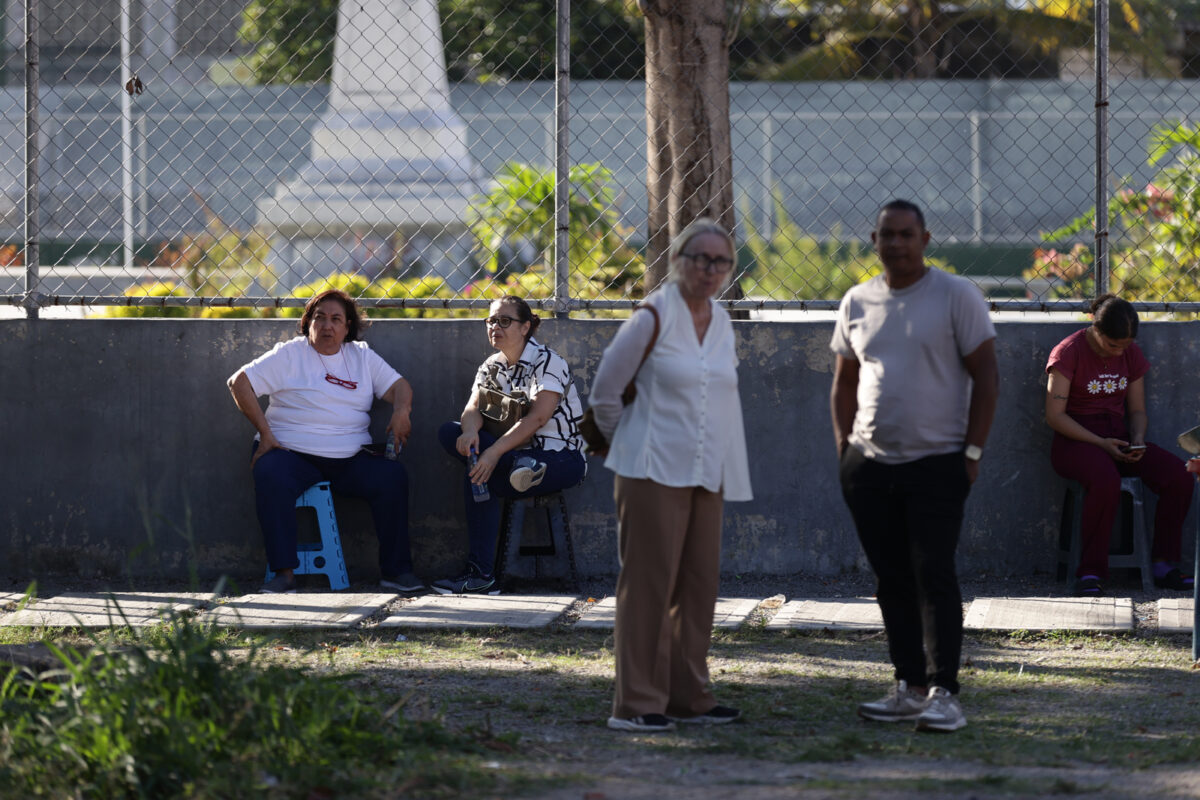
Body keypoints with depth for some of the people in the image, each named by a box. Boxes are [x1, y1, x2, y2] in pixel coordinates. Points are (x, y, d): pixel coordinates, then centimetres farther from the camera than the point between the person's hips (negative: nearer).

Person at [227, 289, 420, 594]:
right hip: (293, 453, -3)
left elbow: (398, 386, 14)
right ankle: (284, 574, -35)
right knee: (270, 476, -35)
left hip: (349, 459, 3)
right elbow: (239, 382, 0)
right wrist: (264, 432, -9)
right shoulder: (290, 354, 6)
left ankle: (396, 570, -12)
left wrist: (401, 411, -11)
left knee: (393, 476, -21)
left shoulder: (362, 356, 18)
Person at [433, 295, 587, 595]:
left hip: (562, 458, -7)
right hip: (517, 452, 7)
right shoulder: (491, 367, 13)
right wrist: (470, 430, -28)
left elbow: (537, 418, -21)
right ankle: (522, 467, -30)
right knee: (449, 432, -14)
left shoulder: (548, 362, -9)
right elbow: (473, 407, -2)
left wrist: (494, 452, -31)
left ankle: (481, 574, -27)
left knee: (479, 477, -30)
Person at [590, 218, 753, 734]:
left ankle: (689, 697, 18)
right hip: (654, 472, -7)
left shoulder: (721, 323, 11)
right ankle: (636, 704, -3)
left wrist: (726, 470, 17)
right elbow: (605, 391, -4)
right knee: (648, 584, -6)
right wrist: (627, 442, 7)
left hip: (706, 476, 7)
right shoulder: (652, 319, -9)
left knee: (699, 584, 9)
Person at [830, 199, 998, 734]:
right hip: (870, 464, 5)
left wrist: (972, 450, -10)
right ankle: (909, 687, 14)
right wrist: (844, 449, 10)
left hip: (937, 464, -5)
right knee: (892, 580, 7)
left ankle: (943, 694, -11)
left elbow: (986, 376, -4)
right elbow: (844, 383, 19)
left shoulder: (955, 296, -4)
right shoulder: (857, 303, 11)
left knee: (933, 576, -11)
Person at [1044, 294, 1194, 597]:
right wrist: (1100, 444, -20)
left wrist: (1137, 441, -7)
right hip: (1076, 440, -6)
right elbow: (1055, 415, -12)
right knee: (1106, 480, -40)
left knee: (1179, 475, -20)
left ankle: (1165, 566, -10)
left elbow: (1137, 410, 16)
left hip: (1118, 437, 6)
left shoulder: (1132, 354, 9)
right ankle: (1091, 572, -29)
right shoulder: (1069, 352, -9)